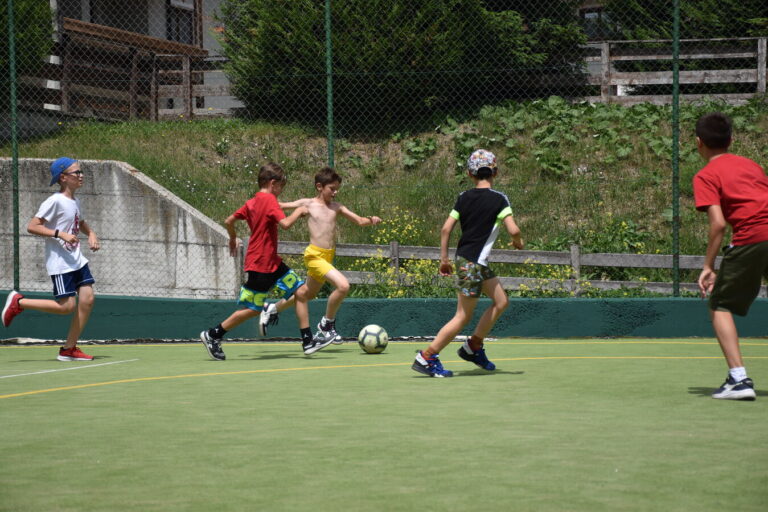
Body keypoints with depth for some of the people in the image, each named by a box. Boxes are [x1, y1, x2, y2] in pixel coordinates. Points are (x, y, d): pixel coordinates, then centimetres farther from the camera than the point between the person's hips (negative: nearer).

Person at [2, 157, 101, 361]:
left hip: (77, 259, 8)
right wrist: (61, 234, -25)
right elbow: (32, 227, -18)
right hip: (60, 262, -8)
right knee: (66, 306, -10)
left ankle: (69, 349, 4)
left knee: (87, 298, -4)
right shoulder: (55, 201, -14)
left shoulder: (75, 202, 12)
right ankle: (18, 302, 8)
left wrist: (91, 234, 12)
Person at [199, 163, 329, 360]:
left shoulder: (252, 202, 11)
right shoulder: (269, 200, -15)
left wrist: (233, 239, 32)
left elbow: (229, 221, 15)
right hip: (260, 264, -10)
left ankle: (308, 343, 4)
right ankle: (212, 335, 6)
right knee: (253, 309, -4)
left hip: (272, 262, 10)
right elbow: (285, 223, -27)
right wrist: (298, 212, -9)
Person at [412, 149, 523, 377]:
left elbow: (446, 228, 3)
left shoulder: (464, 197, 6)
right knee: (463, 316, -2)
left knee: (501, 301, 19)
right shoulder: (498, 199, -11)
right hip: (472, 263, -8)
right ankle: (426, 357, -1)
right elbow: (513, 230, -19)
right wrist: (518, 242, 3)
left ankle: (473, 347, 24)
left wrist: (444, 258, 11)